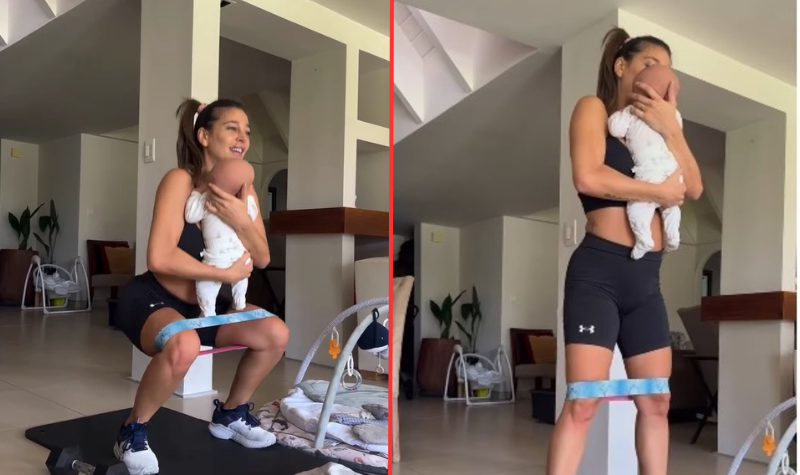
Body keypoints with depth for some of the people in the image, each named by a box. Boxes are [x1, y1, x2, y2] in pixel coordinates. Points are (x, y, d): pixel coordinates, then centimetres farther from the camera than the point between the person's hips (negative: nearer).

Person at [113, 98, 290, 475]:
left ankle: (231, 414, 17)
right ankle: (133, 432, -9)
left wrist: (240, 222, -25)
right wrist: (227, 273, -22)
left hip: (203, 304, 7)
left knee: (276, 334, -9)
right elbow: (159, 258, -29)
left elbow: (262, 259, -5)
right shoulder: (180, 179, -20)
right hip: (151, 299, -7)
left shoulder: (244, 190, -1)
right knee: (184, 346, -38)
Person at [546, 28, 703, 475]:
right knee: (584, 401, -10)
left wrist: (671, 127, -5)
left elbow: (694, 188, 5)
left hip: (646, 280, 7)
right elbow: (588, 178, -17)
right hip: (598, 273, -7)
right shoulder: (594, 107, 2)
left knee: (656, 402, 10)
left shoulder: (654, 122, 18)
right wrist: (660, 191, -5)